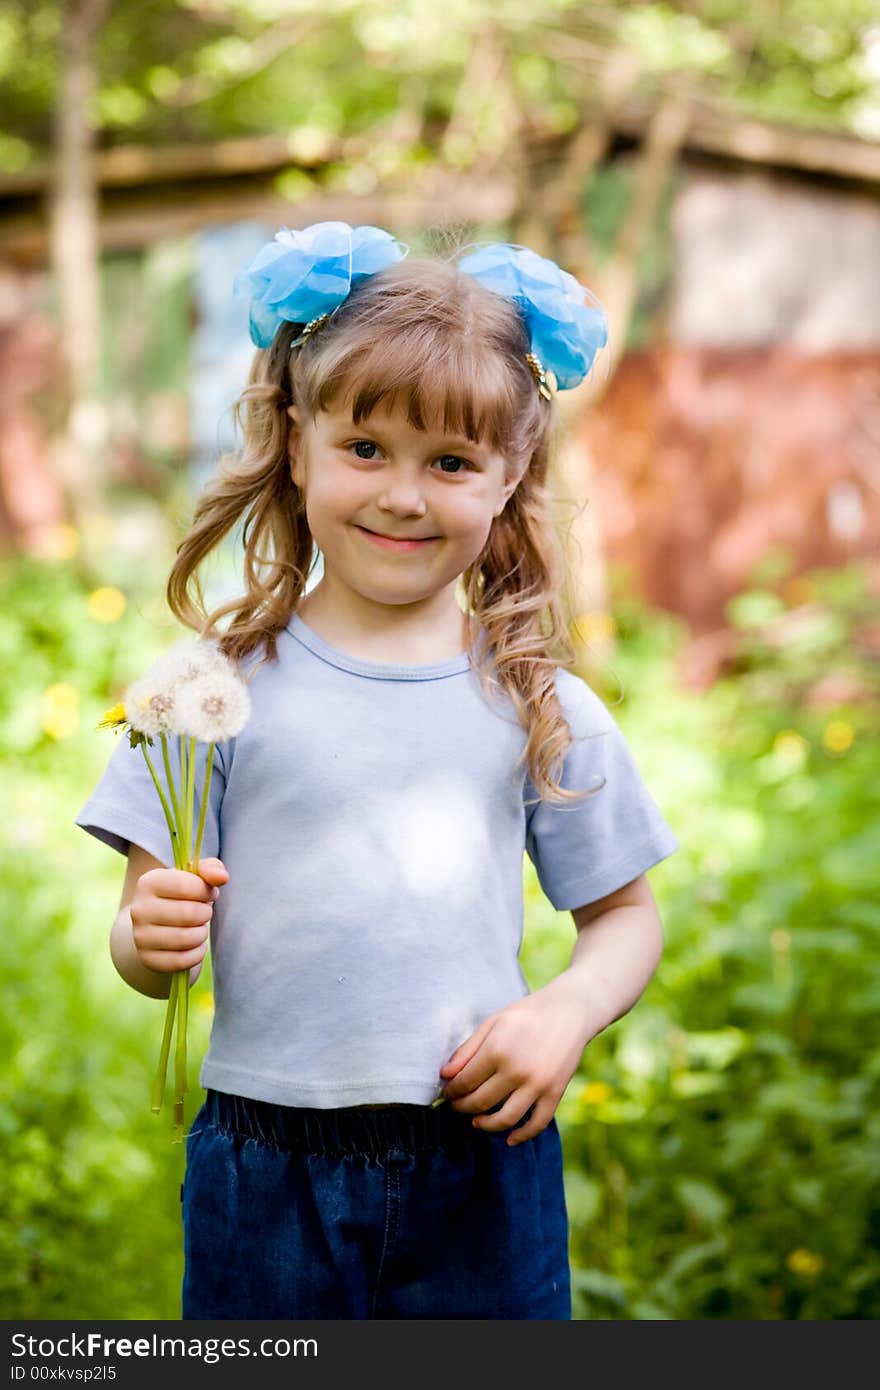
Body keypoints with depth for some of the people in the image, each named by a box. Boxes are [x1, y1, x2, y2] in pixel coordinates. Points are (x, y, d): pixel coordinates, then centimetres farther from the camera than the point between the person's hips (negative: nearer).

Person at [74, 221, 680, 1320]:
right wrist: (150, 938, -23)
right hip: (268, 1169, -1)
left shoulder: (537, 701, 1)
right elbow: (148, 943, -1)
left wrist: (570, 1009, -8)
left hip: (484, 1163, 1)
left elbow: (626, 912, 10)